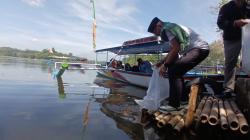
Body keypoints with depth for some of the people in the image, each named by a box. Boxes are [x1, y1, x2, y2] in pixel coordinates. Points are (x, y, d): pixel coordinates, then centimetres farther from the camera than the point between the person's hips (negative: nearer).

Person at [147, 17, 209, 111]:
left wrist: (165, 65, -11)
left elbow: (176, 49, -18)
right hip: (199, 49, 11)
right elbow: (172, 51, 23)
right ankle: (177, 101, 21)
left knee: (173, 71, -18)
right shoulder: (171, 28, 22)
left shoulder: (166, 28, -9)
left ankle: (173, 104, -14)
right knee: (177, 71, 15)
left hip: (199, 49, -11)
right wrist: (161, 62, 18)